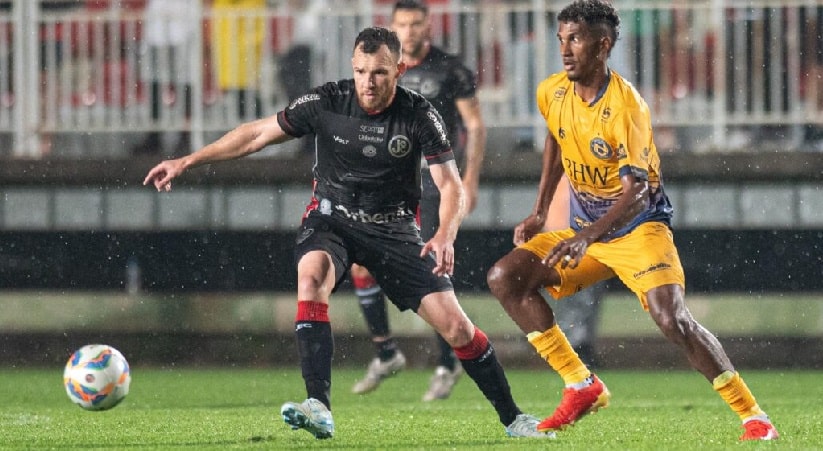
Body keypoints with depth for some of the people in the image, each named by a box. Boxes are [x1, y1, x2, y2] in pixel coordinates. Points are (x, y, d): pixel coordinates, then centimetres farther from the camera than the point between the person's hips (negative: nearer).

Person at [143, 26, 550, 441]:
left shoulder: (419, 115, -14)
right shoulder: (326, 103, -12)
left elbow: (450, 185, -15)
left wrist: (445, 237, -35)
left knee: (454, 324, -8)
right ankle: (318, 408, -40)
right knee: (311, 278, -34)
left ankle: (513, 419, 12)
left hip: (393, 228, 0)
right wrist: (186, 162, -5)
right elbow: (257, 134, -3)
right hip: (331, 219, 0)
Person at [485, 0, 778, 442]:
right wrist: (539, 212, 15)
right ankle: (582, 386, -2)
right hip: (584, 230, 7)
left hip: (638, 226, -7)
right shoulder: (551, 93, -4)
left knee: (673, 321, -25)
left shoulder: (626, 107, -25)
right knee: (505, 277, -8)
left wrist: (587, 237, -46)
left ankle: (753, 417, -15)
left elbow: (637, 190, -32)